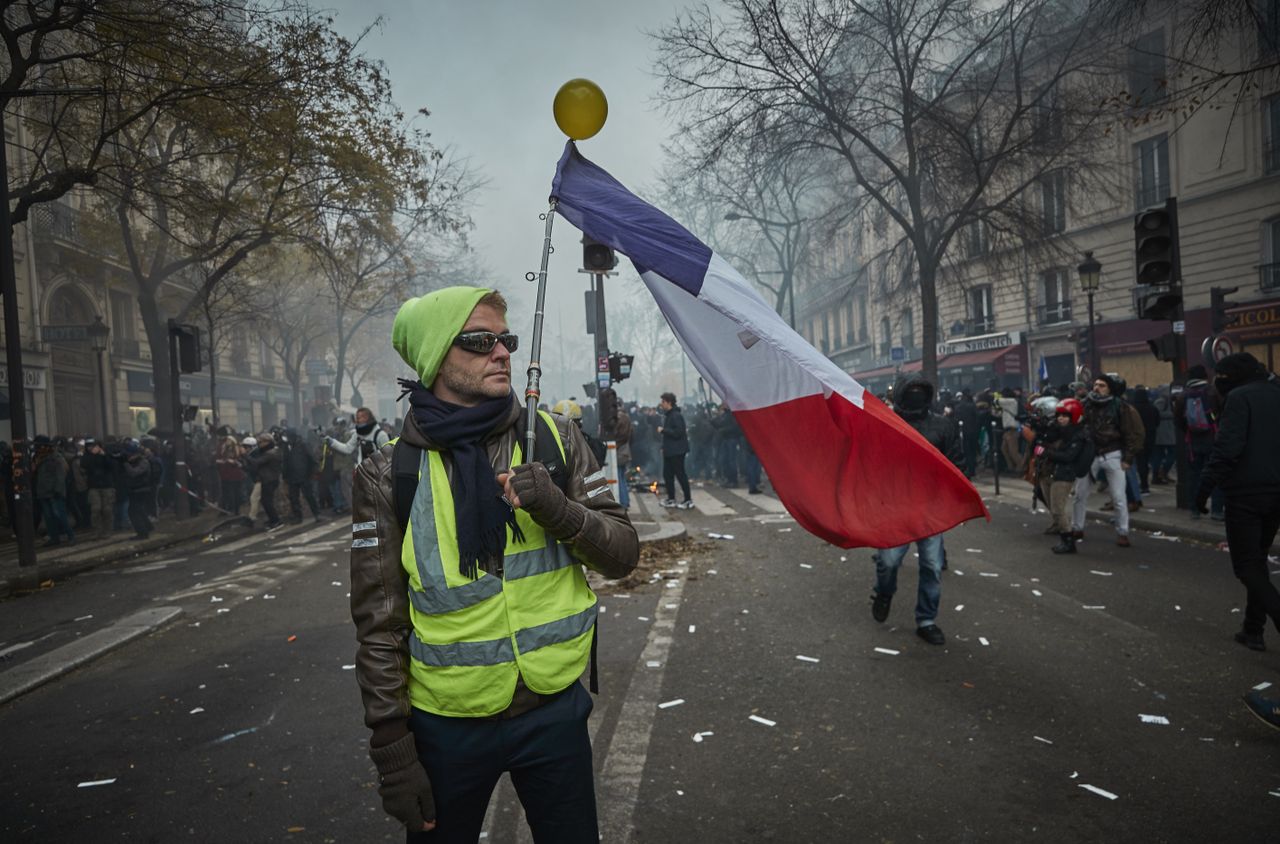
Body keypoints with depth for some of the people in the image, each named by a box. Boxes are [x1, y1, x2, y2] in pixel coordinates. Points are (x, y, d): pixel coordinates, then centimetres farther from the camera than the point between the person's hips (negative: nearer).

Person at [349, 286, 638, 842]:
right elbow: (379, 625, -5)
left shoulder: (555, 437, -4)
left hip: (554, 710, 2)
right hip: (448, 726, -1)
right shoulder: (389, 475, -9)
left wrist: (557, 509, -21)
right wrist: (392, 751, -4)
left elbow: (622, 555, -3)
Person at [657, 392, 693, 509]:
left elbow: (677, 432, -26)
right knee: (667, 474, 13)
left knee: (680, 474, -4)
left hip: (677, 451, -10)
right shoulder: (667, 415, 14)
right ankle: (671, 499, 23)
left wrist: (663, 430, -18)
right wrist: (664, 447, 14)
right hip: (668, 451, 10)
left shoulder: (676, 415, -17)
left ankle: (688, 500, 4)